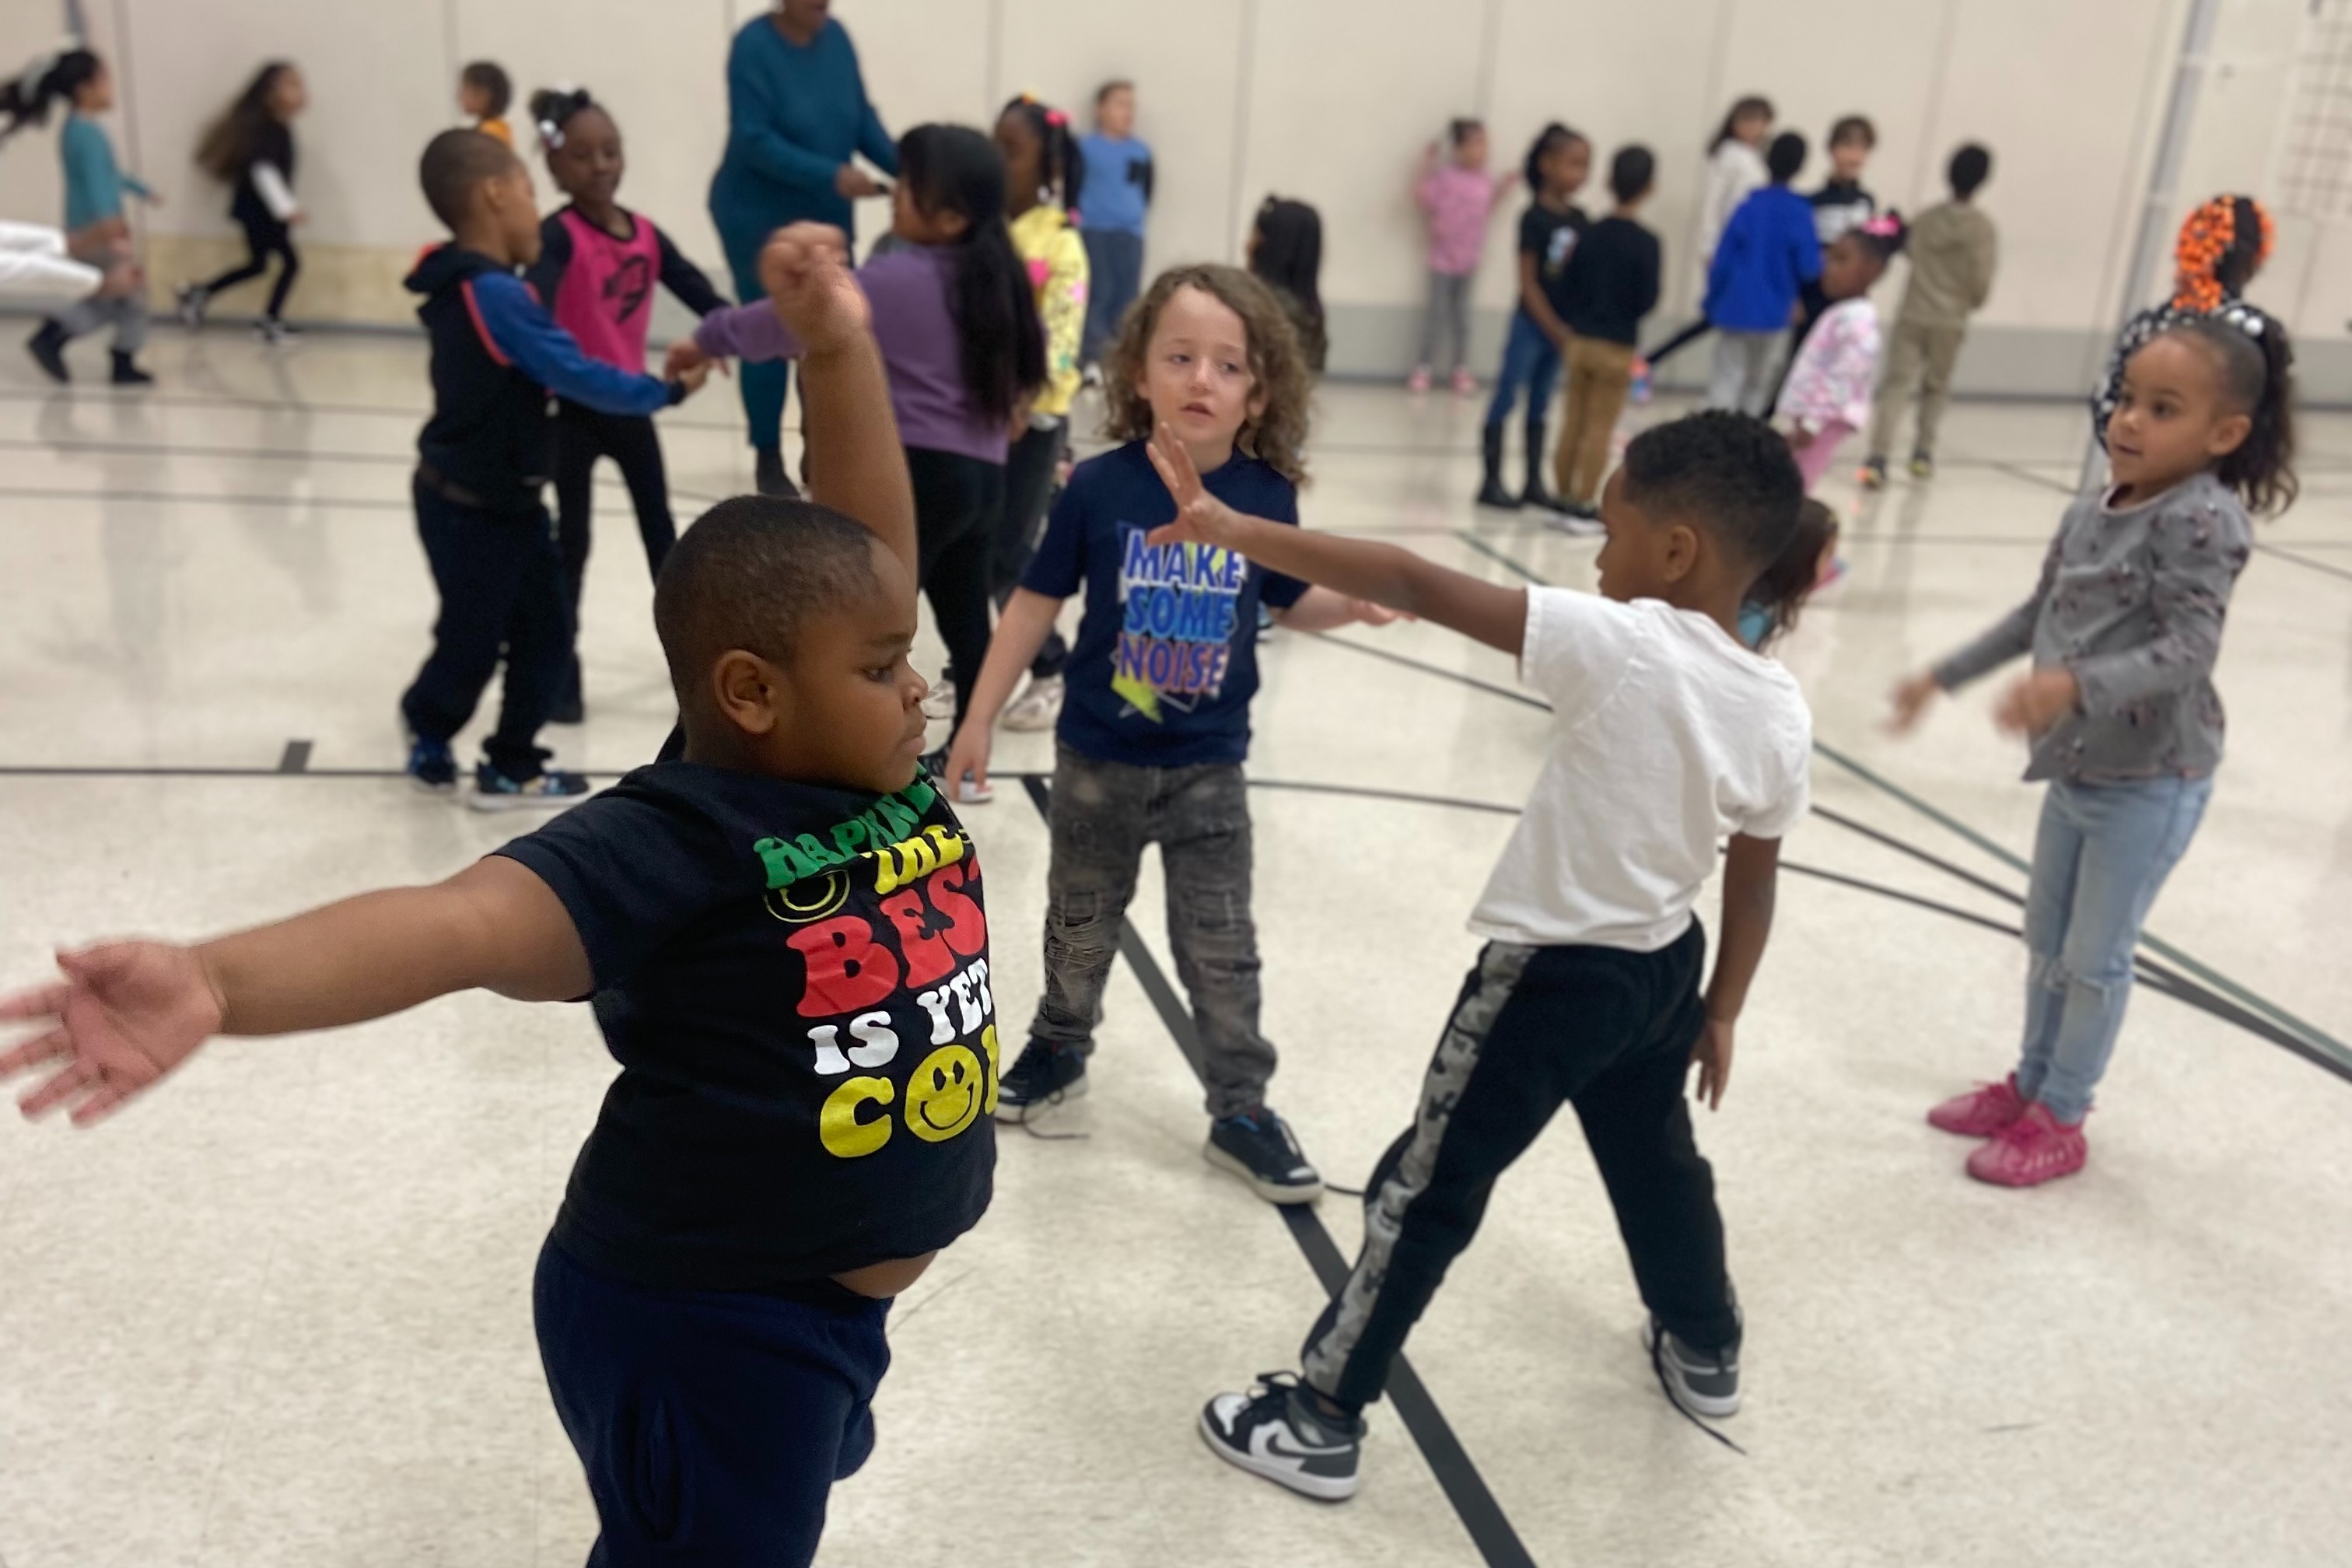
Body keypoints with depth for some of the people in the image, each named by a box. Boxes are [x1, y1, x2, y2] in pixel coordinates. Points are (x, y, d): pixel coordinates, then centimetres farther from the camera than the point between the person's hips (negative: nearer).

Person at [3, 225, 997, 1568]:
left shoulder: (874, 769, -4)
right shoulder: (678, 845, -26)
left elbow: (870, 545, -2)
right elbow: (460, 925, -41)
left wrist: (839, 346, -12)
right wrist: (214, 983, -57)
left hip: (834, 1306, 8)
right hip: (705, 1328, -8)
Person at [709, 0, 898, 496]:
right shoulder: (754, 45, -16)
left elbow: (862, 118, 0)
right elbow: (755, 141, -21)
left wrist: (905, 167, -17)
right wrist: (832, 175, -29)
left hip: (825, 217, 5)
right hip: (758, 218, -5)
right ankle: (767, 459, 17)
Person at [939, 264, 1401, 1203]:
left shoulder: (1266, 497, -10)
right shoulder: (1100, 487, -14)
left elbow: (1291, 603, 5)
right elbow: (1036, 604, -6)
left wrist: (1352, 605, -16)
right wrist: (979, 719, -2)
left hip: (1207, 767, 0)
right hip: (1097, 757, 0)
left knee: (1221, 948, 7)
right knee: (1081, 922, 19)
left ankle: (1242, 1111, 21)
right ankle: (1059, 1050, 43)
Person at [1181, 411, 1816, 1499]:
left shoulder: (1618, 645, -26)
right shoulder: (1782, 710, -6)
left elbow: (1417, 585, -30)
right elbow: (1753, 879, 5)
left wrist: (1232, 531, -28)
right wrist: (1720, 1010, 19)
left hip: (1552, 976, -7)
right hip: (1661, 967, 7)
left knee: (1425, 1192, 6)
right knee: (1656, 1159, 31)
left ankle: (1321, 1420, 17)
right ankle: (1703, 1351, 54)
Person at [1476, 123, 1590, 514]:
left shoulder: (1579, 219, 6)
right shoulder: (1535, 218, -12)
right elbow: (1528, 282, -12)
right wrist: (1556, 330, -13)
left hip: (1560, 328, 6)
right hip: (1531, 324, -6)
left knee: (1540, 405, 12)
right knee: (1506, 400, 1)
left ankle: (1534, 483, 18)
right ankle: (1491, 481, 7)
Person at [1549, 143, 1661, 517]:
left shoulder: (1592, 233, 0)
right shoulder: (1646, 242, -12)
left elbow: (1568, 287, 3)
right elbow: (1645, 302, -13)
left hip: (1579, 340, 4)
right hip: (1616, 347, -4)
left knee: (1573, 425, 14)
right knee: (1599, 430, 3)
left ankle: (1565, 498, 22)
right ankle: (1584, 505, 6)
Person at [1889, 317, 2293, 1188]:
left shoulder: (2202, 520, -21)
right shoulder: (2091, 513, 3)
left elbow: (2191, 647, -29)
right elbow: (2037, 615, 15)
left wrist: (2077, 686, -43)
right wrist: (1943, 676, 16)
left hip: (2152, 782, -8)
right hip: (2077, 769, 8)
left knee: (2095, 957, 5)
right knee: (2046, 938, 20)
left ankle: (2061, 1119, 23)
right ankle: (2029, 1085, 37)